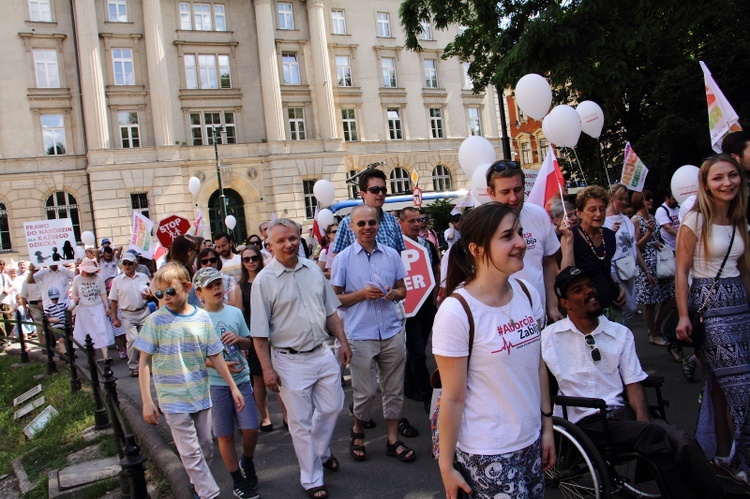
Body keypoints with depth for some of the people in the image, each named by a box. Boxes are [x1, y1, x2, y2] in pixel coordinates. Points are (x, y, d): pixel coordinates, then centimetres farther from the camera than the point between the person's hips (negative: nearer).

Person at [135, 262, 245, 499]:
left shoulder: (202, 317, -2)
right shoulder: (156, 320, -9)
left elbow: (215, 356, 4)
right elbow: (144, 361, -6)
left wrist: (233, 386, 5)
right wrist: (147, 401, -9)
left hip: (201, 395, 3)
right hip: (174, 398, -3)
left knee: (206, 447, 14)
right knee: (191, 452, 0)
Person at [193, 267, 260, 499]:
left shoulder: (235, 312, 2)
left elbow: (249, 342, 12)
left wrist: (238, 339, -10)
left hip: (241, 379, 3)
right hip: (214, 384, -2)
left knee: (251, 429, 2)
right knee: (225, 435, 8)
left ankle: (247, 462, 34)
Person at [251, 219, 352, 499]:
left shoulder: (313, 269, 4)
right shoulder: (264, 281, -11)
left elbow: (330, 310, 13)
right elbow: (259, 332, -9)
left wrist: (342, 341, 8)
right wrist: (267, 369, -11)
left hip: (323, 353, 5)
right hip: (290, 361, -5)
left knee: (332, 407, 16)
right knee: (300, 422, 7)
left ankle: (321, 452, 44)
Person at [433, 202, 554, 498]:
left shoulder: (528, 294, -2)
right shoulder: (456, 312, -21)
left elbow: (537, 366, 7)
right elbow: (453, 398, -16)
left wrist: (547, 427, 10)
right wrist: (447, 466, -10)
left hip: (531, 441, 6)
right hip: (487, 454, -6)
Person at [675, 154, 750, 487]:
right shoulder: (695, 220, -7)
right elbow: (681, 271, -9)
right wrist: (683, 316, -14)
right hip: (710, 305, -6)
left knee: (721, 383, 12)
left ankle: (723, 453, 25)